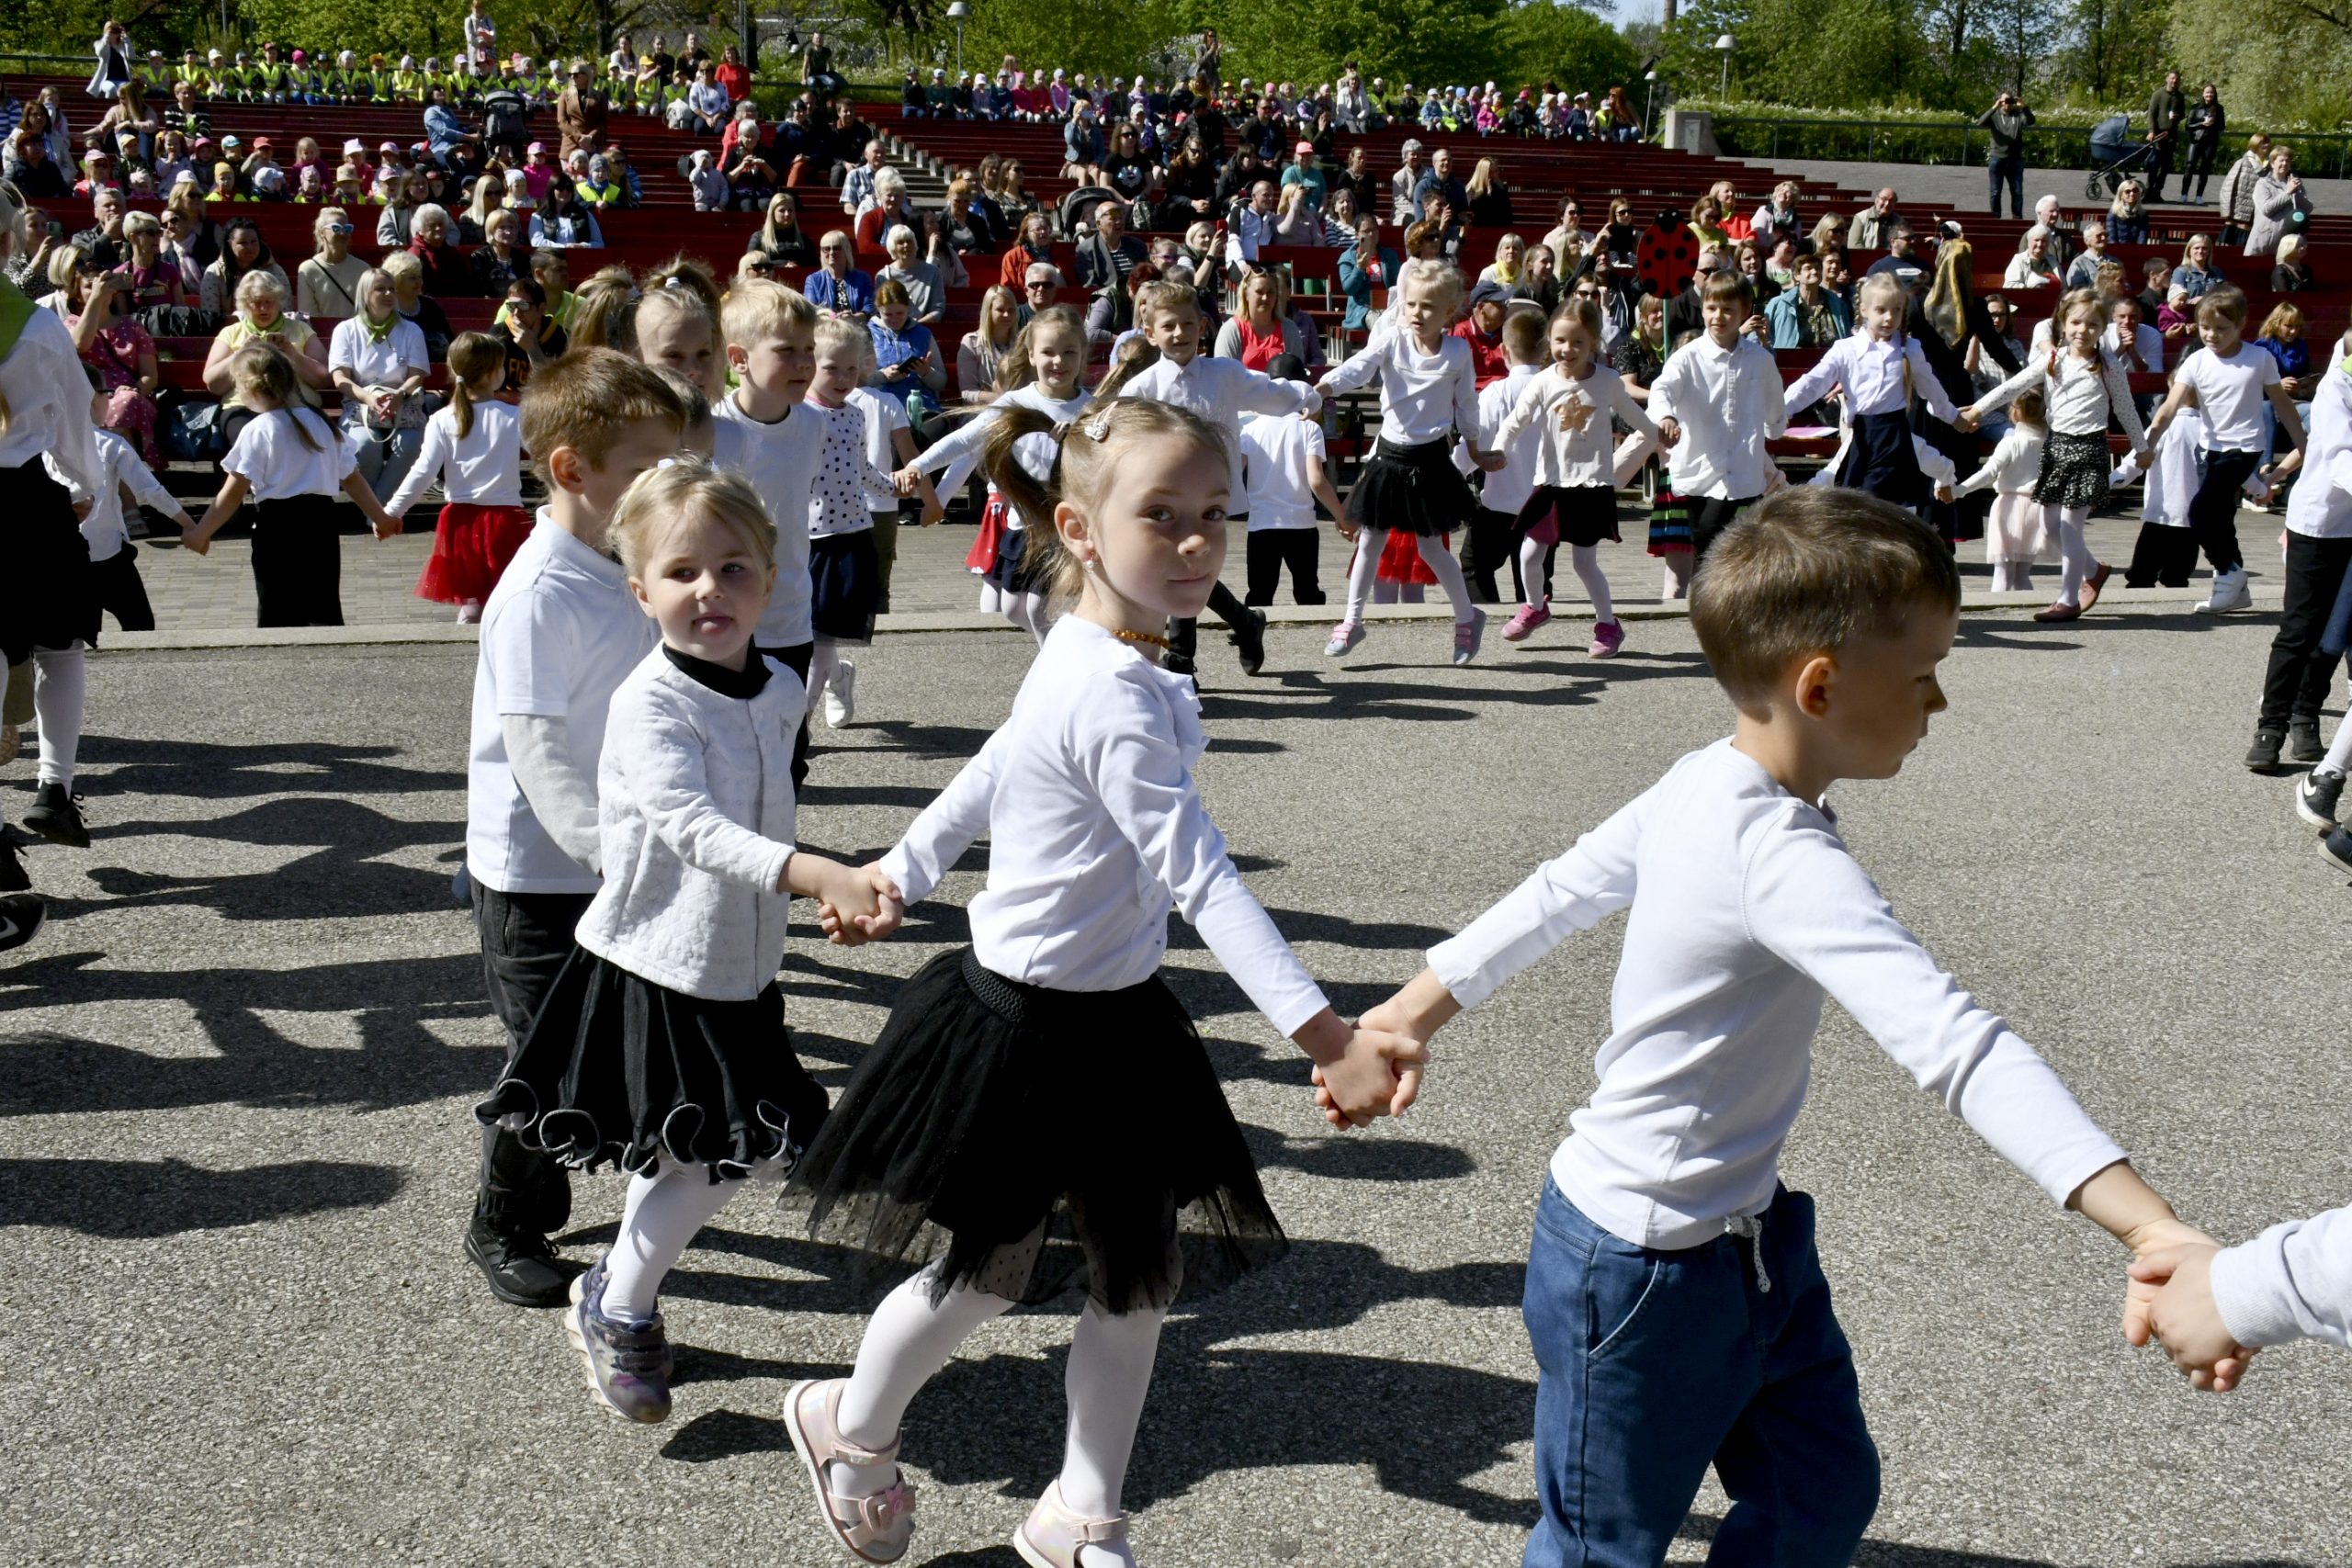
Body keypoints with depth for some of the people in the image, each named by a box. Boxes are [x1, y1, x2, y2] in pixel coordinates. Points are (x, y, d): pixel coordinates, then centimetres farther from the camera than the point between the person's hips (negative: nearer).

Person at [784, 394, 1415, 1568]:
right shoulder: (1111, 698, -28)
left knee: (1141, 1275, 12)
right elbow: (1199, 877, -35)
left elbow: (989, 776, 15)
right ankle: (852, 1427, 39)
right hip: (1025, 1026, -9)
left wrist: (898, 877, 27)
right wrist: (1323, 1037, -39)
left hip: (1115, 1016, 9)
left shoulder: (1089, 667, 3)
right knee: (984, 1275, 10)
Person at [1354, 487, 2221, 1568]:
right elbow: (1948, 1042, -41)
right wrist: (2149, 1226, -47)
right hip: (1643, 1267, -9)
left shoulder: (1701, 788, -1)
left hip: (1745, 1230, 9)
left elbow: (1560, 891, 12)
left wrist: (1421, 1007, 26)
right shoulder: (1781, 858, -30)